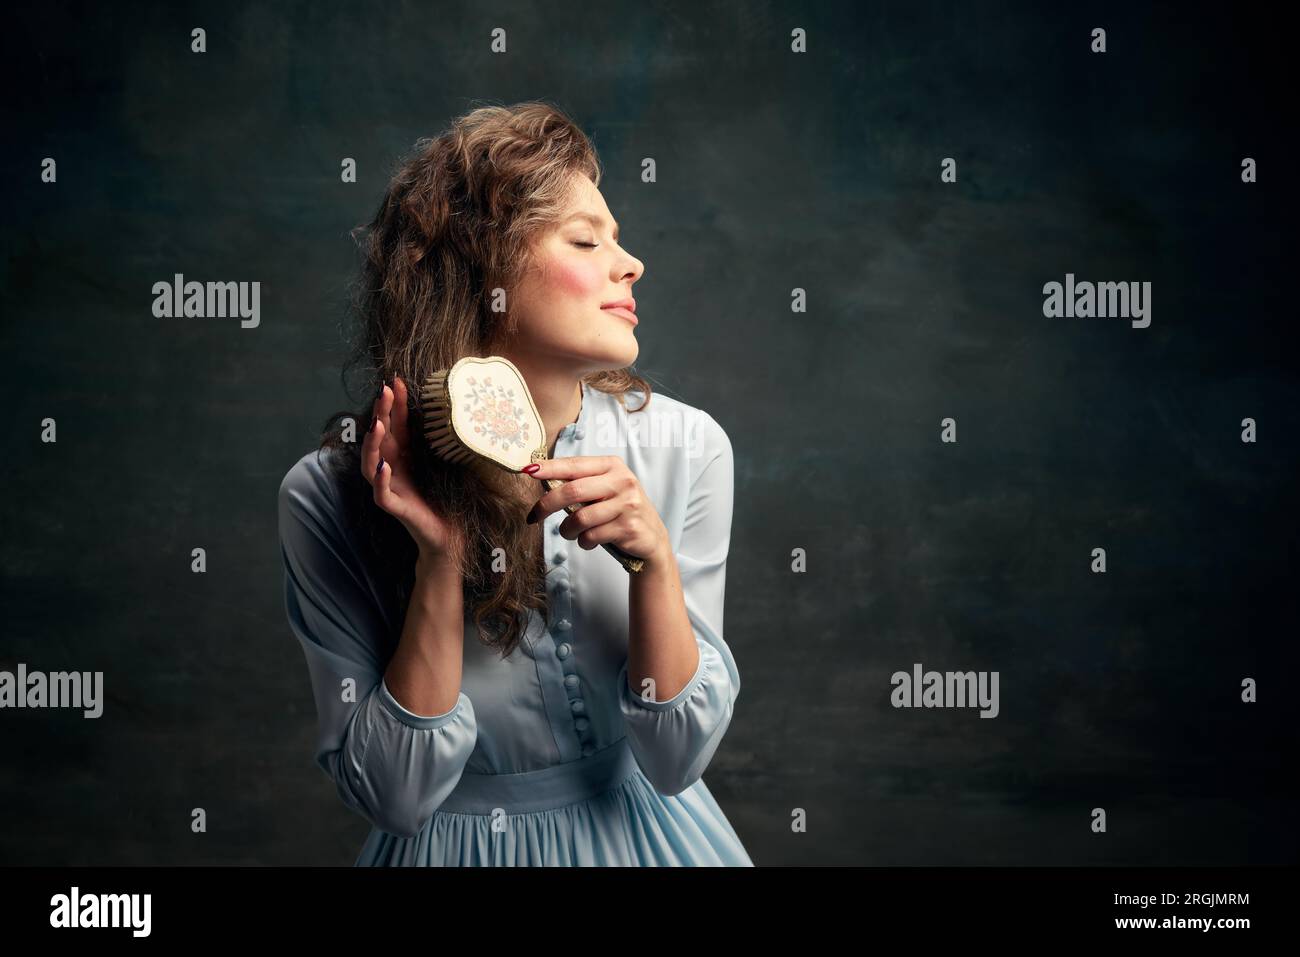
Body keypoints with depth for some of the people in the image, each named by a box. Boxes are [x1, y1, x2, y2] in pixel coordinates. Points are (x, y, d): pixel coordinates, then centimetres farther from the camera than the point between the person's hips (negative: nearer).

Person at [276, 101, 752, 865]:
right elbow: (395, 798, -15)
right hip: (453, 847, -1)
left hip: (646, 831, 2)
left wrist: (654, 559, -23)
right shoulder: (330, 494, -16)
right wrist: (442, 558, -24)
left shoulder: (684, 448, -11)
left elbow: (677, 762, -9)